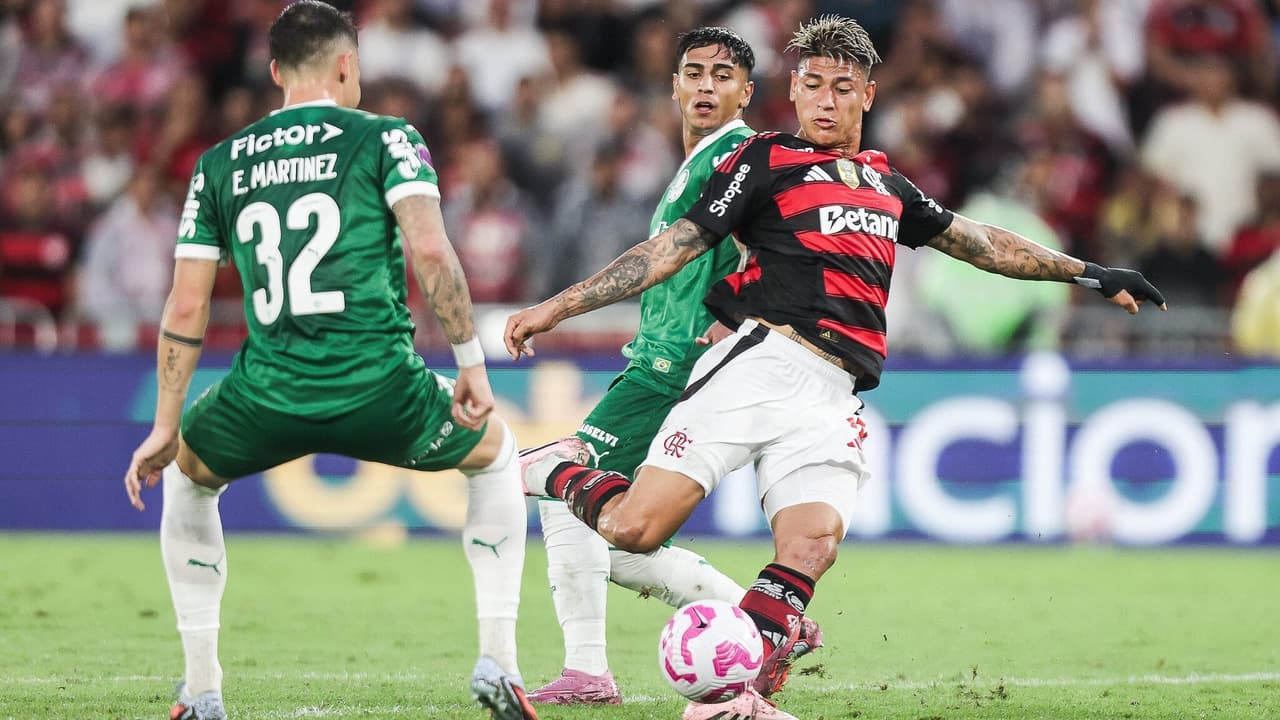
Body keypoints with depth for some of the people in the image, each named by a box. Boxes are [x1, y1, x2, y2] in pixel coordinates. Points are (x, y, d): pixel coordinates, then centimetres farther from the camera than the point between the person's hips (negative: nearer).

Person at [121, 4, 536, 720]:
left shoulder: (219, 164, 15)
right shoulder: (386, 138, 6)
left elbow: (186, 309, 14)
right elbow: (430, 251, -9)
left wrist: (166, 428, 20)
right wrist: (472, 364, -2)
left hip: (268, 394, 2)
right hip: (379, 392, -2)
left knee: (187, 474, 35)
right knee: (494, 451, 28)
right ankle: (499, 660, 17)